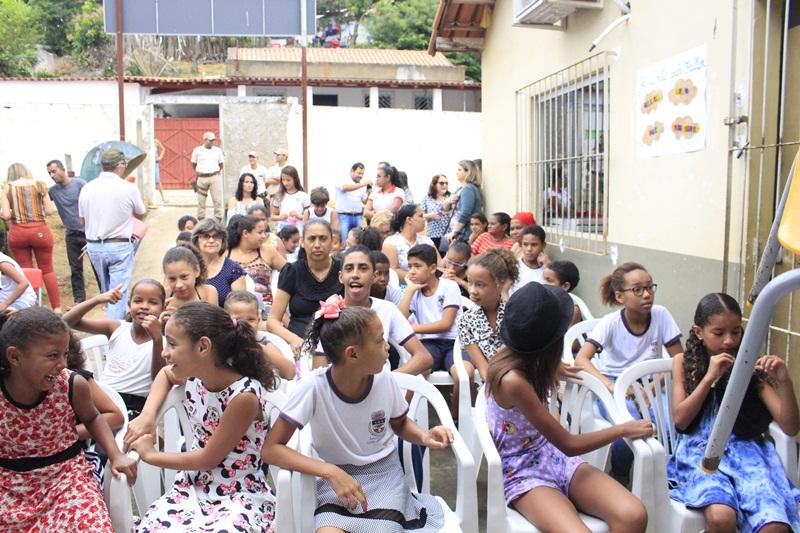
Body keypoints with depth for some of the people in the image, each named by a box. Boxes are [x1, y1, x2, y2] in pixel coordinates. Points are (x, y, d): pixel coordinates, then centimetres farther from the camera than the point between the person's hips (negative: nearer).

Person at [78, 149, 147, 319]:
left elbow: (83, 220, 9)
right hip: (119, 246, -5)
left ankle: (114, 320, 37)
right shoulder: (128, 188, -12)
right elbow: (141, 215, 4)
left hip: (94, 246, 5)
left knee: (106, 291, 21)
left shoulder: (86, 188, -1)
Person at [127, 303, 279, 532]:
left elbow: (208, 459, -14)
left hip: (240, 496, -5)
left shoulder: (244, 395, -24)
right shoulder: (193, 374, -5)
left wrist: (150, 455, -1)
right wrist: (147, 415, 5)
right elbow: (166, 375, 22)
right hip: (193, 486, 6)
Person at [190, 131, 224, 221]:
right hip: (202, 178, 0)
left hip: (215, 177, 0)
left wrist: (218, 172, 6)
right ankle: (201, 219, 15)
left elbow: (221, 163, 14)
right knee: (201, 200, 6)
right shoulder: (197, 150, 2)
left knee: (217, 199, -2)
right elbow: (193, 164, 13)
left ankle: (218, 219, 3)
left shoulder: (218, 150, 5)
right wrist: (197, 172, 8)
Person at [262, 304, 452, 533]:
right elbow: (271, 449, -19)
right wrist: (331, 472, -28)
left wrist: (424, 437, -13)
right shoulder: (314, 387, -21)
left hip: (384, 475, 2)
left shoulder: (384, 379, -12)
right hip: (337, 477, -1)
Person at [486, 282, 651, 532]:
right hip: (522, 474, -7)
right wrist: (625, 429, -7)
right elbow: (569, 444, -17)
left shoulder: (514, 355, -3)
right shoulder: (512, 380, -27)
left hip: (555, 457, 7)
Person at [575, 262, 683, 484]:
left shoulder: (661, 315, -8)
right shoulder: (610, 323, -14)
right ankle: (618, 480, -4)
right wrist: (612, 386, -41)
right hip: (613, 384, -2)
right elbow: (581, 360, -24)